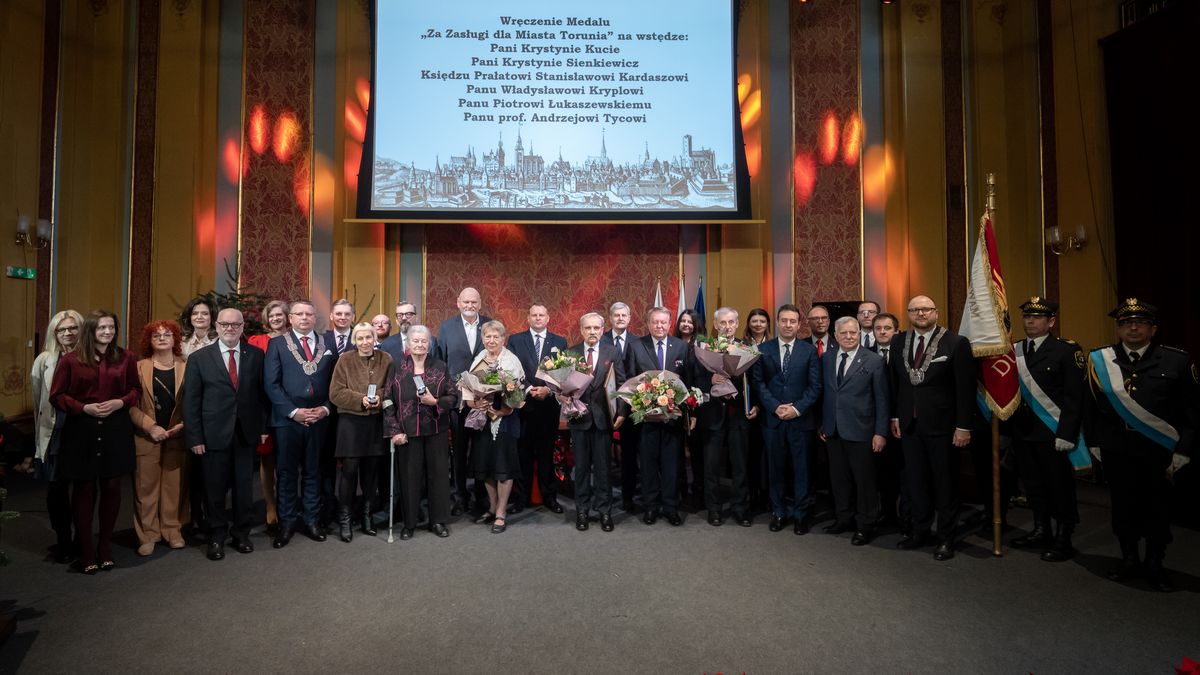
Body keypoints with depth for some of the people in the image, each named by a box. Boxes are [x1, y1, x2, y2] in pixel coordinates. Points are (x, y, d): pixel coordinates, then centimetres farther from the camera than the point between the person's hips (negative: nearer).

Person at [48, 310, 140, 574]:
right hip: (81, 431, -1)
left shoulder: (125, 359, 4)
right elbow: (57, 396, 0)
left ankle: (105, 545, 21)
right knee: (84, 488, 6)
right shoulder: (70, 360, -2)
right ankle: (86, 550, 17)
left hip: (116, 431, 2)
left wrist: (120, 402, -10)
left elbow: (135, 390, 10)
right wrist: (85, 408, -15)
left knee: (111, 487, 7)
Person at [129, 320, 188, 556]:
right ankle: (147, 535, 14)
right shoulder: (139, 368, 2)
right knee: (145, 487, 4)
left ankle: (173, 531, 16)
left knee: (174, 487, 6)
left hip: (177, 437, 0)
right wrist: (150, 426, -12)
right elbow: (131, 404, -2)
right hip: (146, 438, 0)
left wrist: (183, 425, -11)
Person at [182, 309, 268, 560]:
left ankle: (242, 533, 25)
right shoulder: (199, 358, -1)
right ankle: (216, 537, 25)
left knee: (245, 487, 10)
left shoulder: (255, 355, 3)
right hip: (214, 434, -1)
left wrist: (263, 427, 1)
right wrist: (194, 437, -6)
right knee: (215, 488, 9)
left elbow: (262, 393, 5)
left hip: (246, 433, 1)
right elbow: (191, 401, -2)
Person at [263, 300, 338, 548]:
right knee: (287, 473, 7)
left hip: (319, 419, 2)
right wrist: (293, 411, -12)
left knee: (313, 471, 10)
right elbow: (271, 383, -4)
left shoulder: (327, 344, 9)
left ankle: (312, 520, 20)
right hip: (287, 419, -1)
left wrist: (325, 409, -6)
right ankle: (286, 523, 19)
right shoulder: (277, 344, 3)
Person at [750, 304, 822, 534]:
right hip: (772, 418, 1)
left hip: (801, 419, -1)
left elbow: (815, 385, -2)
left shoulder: (809, 350, 2)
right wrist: (775, 407, -10)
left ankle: (800, 514, 18)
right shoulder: (763, 349, 4)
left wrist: (797, 409, -12)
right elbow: (758, 382, 0)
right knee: (775, 467, 9)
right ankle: (778, 512, 21)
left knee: (801, 468, 6)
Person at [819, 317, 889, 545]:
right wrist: (821, 424, 6)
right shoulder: (827, 359, 7)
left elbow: (882, 400, -6)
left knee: (864, 480, 6)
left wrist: (881, 432, -9)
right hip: (833, 430, 4)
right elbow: (824, 393, 9)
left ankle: (865, 525, 20)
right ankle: (844, 518, 29)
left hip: (860, 431, -4)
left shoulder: (874, 361, -5)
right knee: (838, 478, 14)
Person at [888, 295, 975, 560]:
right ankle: (919, 530, 29)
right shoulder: (899, 342, 5)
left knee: (945, 482, 8)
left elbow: (966, 387, -10)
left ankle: (945, 538, 22)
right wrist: (895, 416, 7)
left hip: (942, 425, -4)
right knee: (915, 480, 13)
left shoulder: (956, 343, -8)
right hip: (909, 424, 4)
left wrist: (963, 426, -12)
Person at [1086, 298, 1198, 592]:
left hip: (1158, 452, -1)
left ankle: (1155, 564, 27)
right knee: (1123, 504, 12)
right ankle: (1129, 558, 28)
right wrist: (1095, 444, 5)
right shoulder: (1099, 360, -1)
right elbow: (1091, 407, 4)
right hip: (1116, 451, 1)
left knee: (1157, 507, 11)